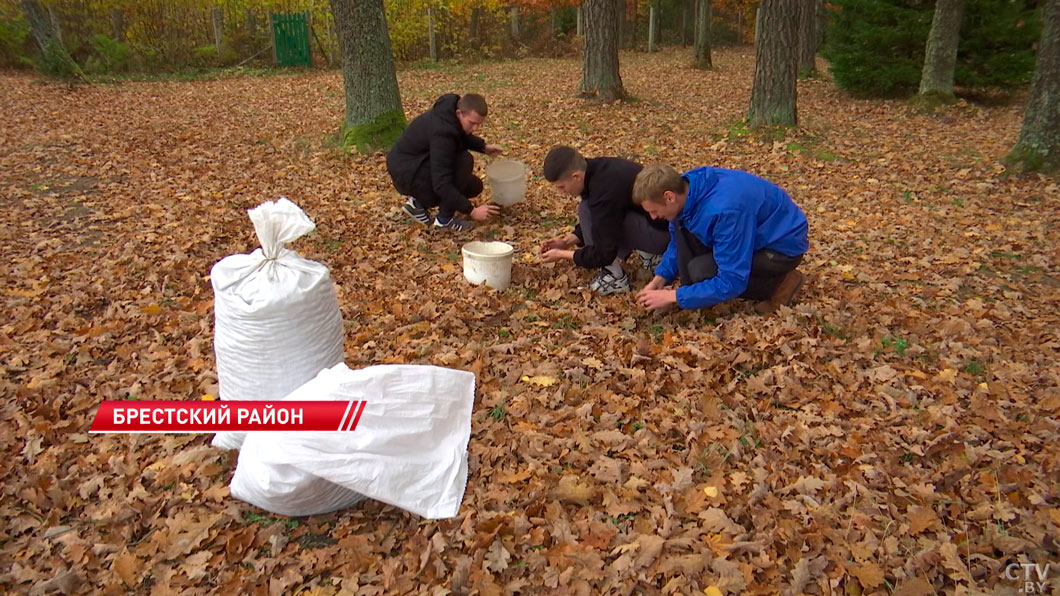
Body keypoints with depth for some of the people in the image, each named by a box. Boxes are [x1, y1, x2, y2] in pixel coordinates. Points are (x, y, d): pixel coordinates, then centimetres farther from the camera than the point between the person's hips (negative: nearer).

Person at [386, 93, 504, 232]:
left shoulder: (451, 109, -6)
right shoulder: (442, 132, -32)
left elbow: (462, 136, 20)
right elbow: (441, 184, -34)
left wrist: (484, 147, 5)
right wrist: (471, 210, -34)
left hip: (414, 161, 9)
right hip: (406, 172, -9)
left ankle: (418, 202, 14)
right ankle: (444, 220, -2)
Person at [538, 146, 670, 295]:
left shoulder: (605, 189, -28)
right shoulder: (598, 168, 0)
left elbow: (604, 253, -21)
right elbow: (596, 222, 17)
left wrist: (562, 255, -10)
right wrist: (568, 240, 5)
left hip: (661, 232, -10)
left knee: (588, 210, -18)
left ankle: (615, 278, -6)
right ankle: (649, 254, 14)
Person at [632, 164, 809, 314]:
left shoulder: (723, 210, -38)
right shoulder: (687, 188, -11)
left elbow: (731, 282, -33)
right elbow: (678, 241, 8)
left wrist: (673, 296, -27)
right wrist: (660, 278, -3)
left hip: (784, 245, -8)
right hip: (753, 232, 8)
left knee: (701, 271, -25)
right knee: (681, 224, -8)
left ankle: (780, 284, -5)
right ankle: (694, 291, -2)